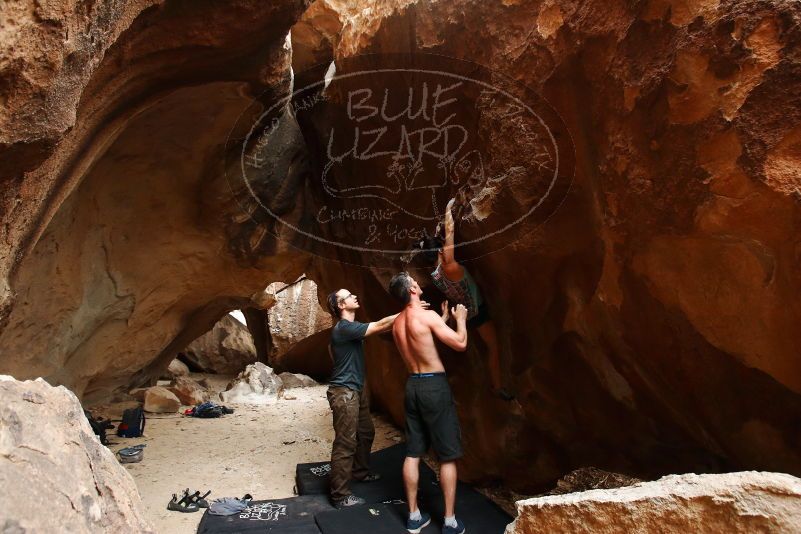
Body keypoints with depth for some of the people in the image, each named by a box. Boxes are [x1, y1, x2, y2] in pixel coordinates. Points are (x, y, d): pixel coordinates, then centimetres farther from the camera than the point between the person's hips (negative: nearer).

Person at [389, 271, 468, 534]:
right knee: (448, 457, 4)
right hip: (434, 385, -7)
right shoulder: (427, 315, -15)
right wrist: (461, 318, 3)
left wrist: (443, 319, 27)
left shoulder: (397, 323, 8)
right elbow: (460, 344, -14)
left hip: (412, 385, 7)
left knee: (412, 453, 12)